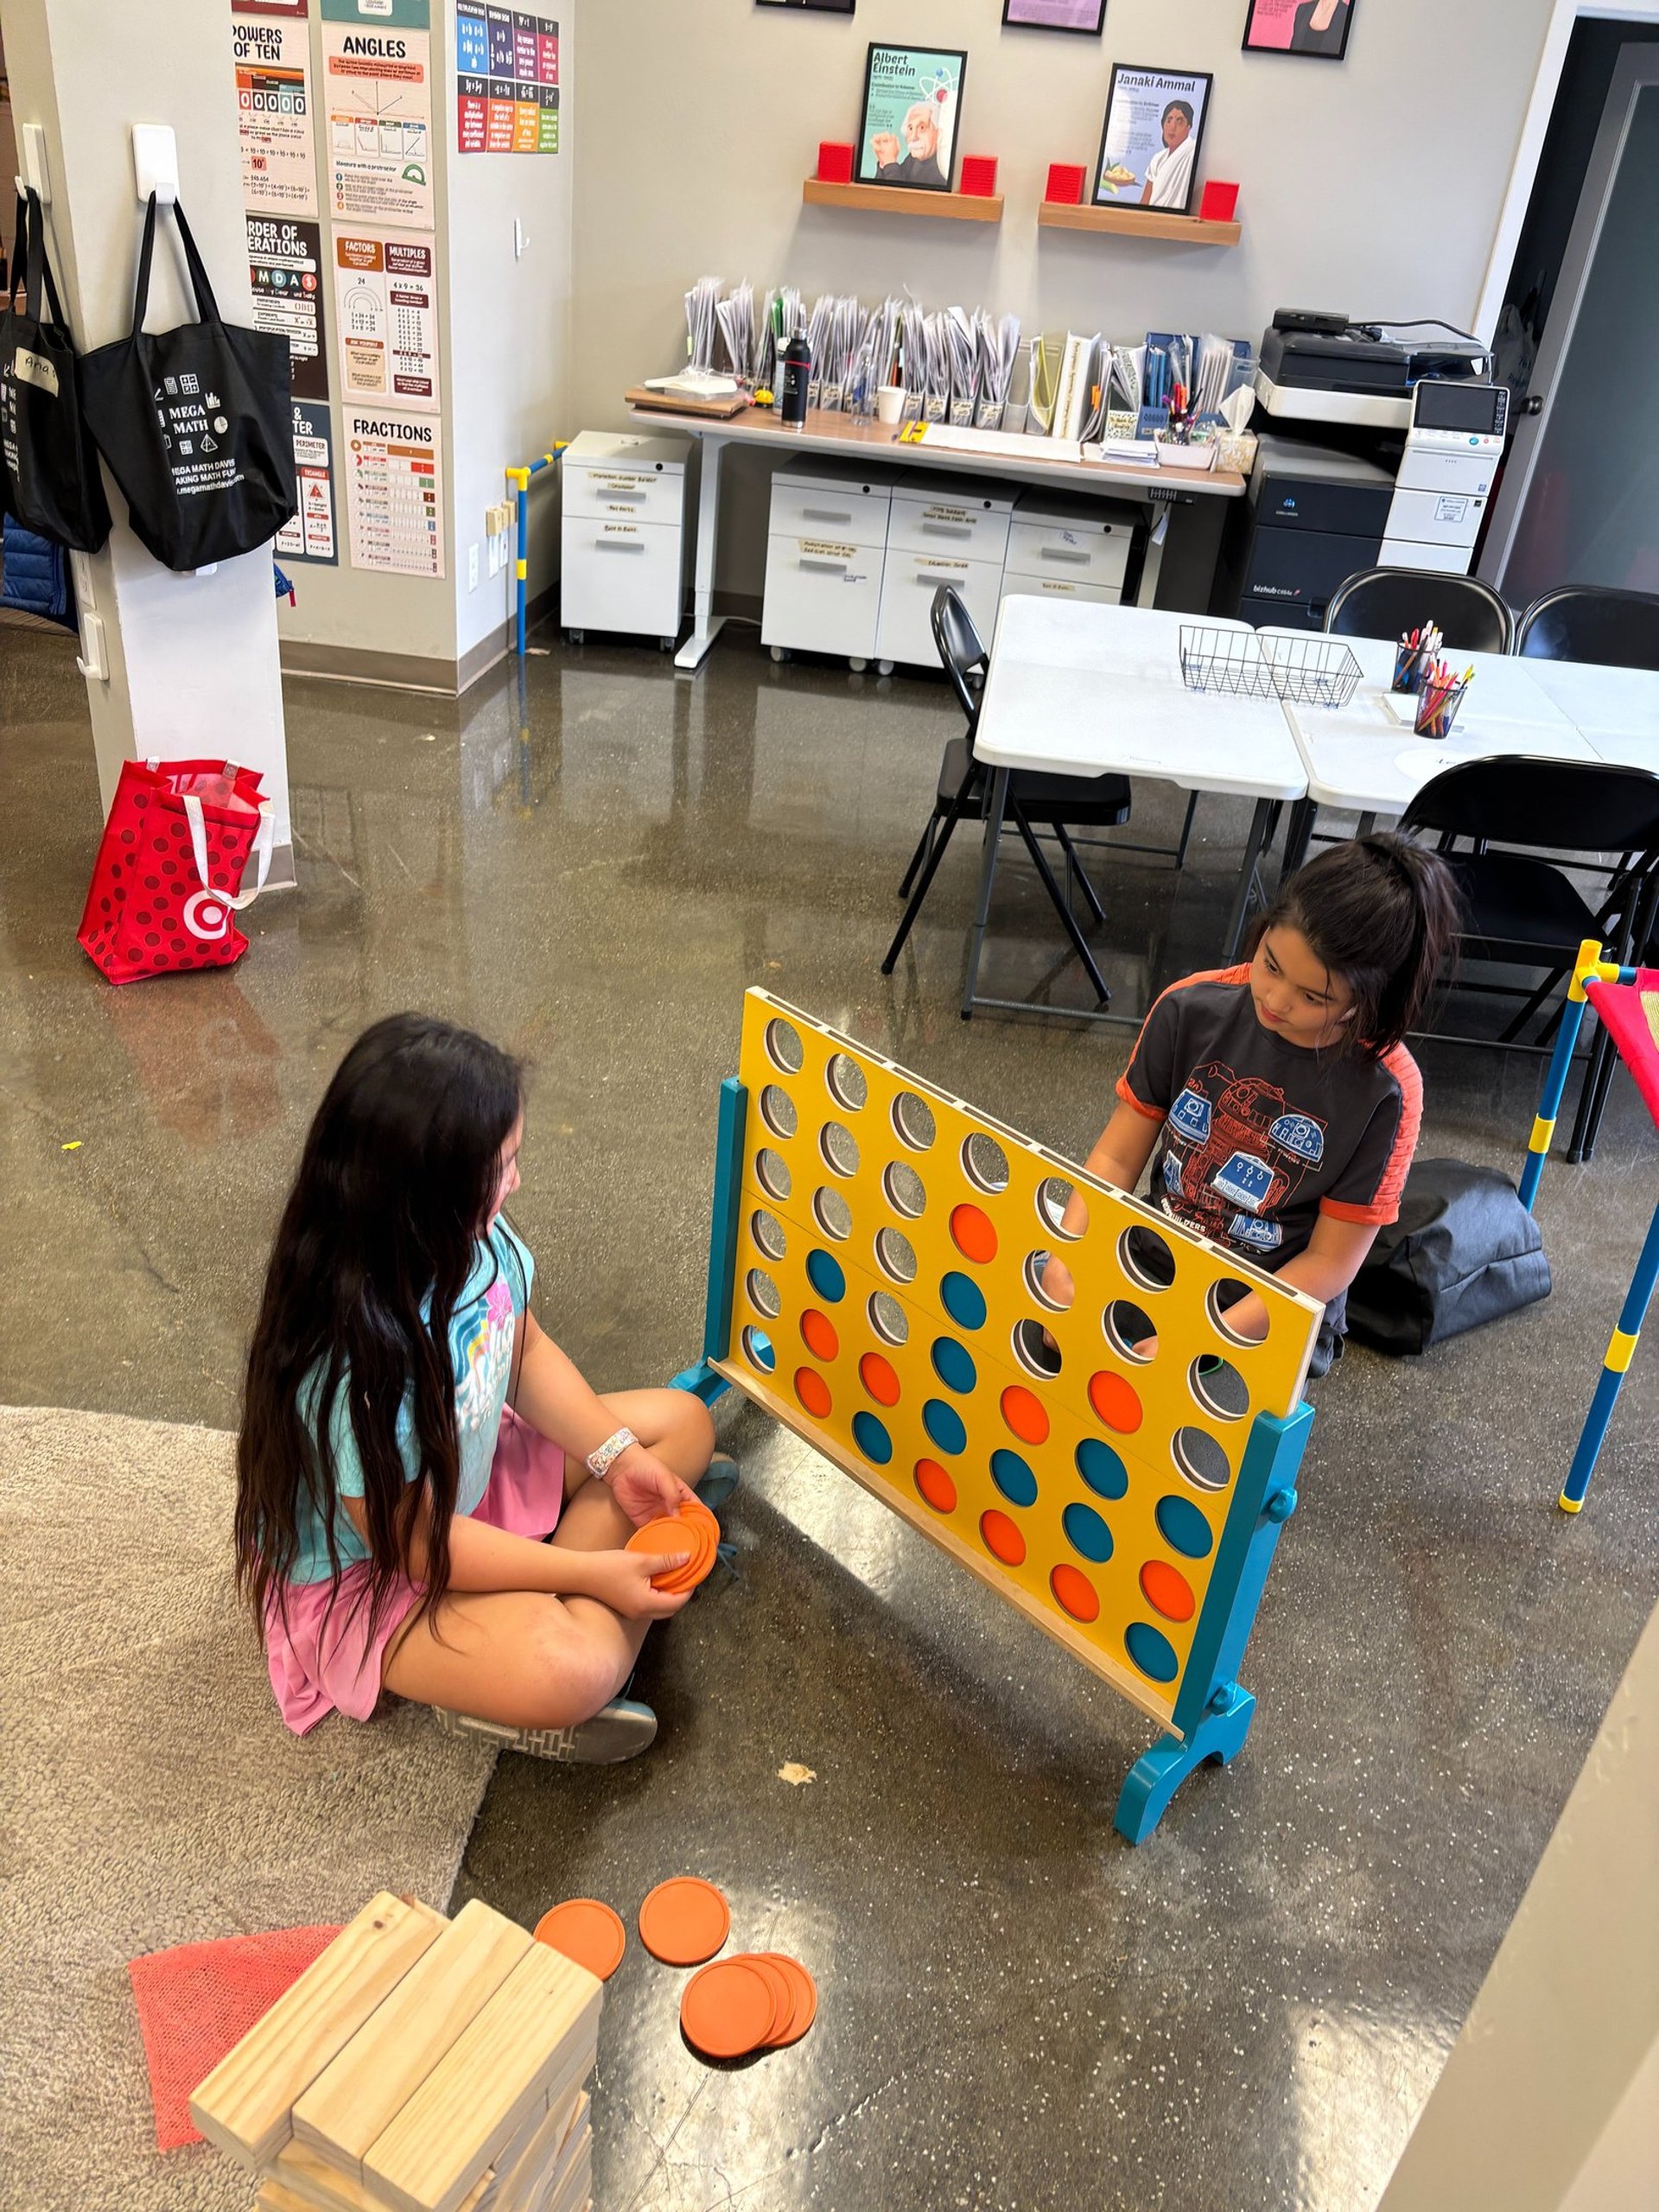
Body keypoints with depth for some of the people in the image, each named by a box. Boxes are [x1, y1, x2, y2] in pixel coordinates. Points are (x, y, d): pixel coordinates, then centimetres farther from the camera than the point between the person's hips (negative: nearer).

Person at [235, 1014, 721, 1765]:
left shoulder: (475, 1241, -17)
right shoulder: (355, 1366, -37)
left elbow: (529, 1354, 2)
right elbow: (417, 1543, -25)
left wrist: (618, 1456, -9)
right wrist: (591, 1573, -21)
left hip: (472, 1477, 9)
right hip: (368, 1576, -8)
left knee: (682, 1420, 4)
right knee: (572, 1672, -34)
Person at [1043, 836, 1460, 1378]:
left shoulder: (1385, 1089, -17)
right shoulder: (1190, 1009, -9)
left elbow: (1331, 1262, -12)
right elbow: (1117, 1157, -2)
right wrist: (1063, 1266, -19)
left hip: (1273, 1324, -3)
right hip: (1150, 1269, 4)